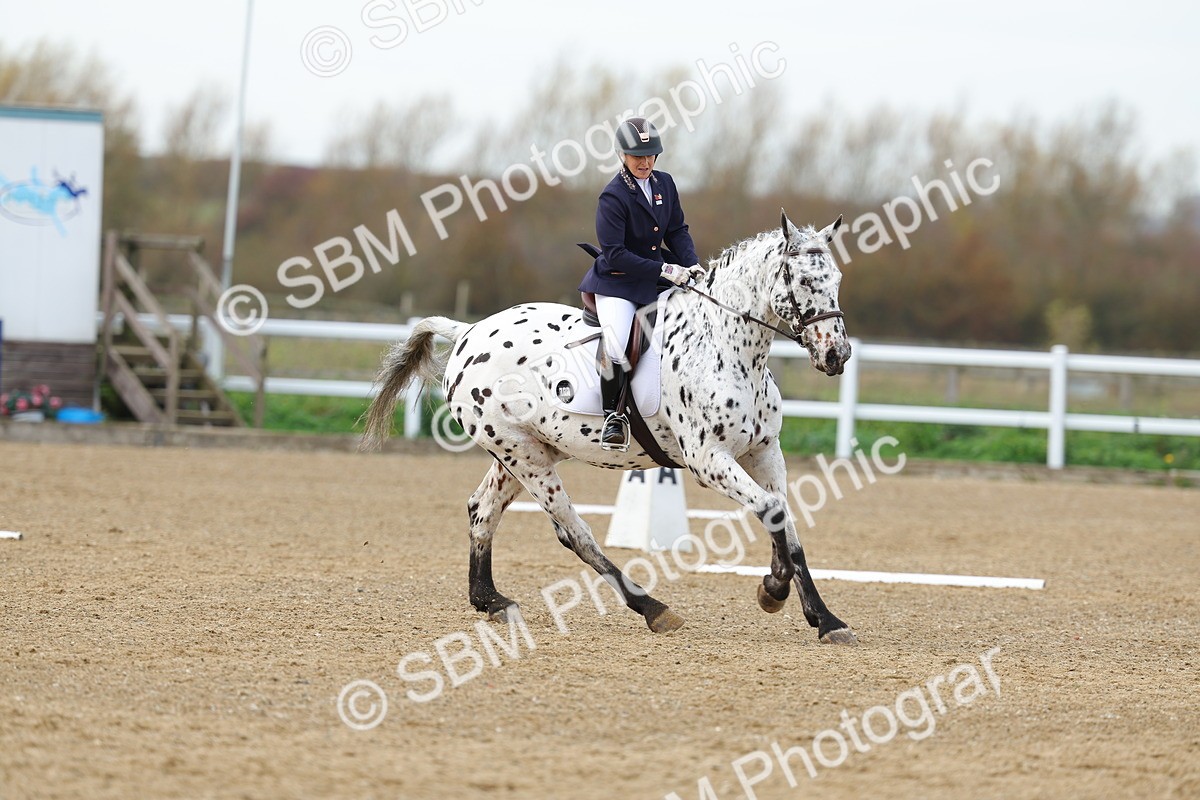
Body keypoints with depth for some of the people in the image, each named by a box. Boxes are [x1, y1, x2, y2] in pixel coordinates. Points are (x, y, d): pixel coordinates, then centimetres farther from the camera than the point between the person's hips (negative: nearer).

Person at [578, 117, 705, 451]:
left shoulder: (665, 183, 4)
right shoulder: (613, 197, -17)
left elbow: (677, 230, 12)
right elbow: (615, 254, -20)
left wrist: (691, 263, -7)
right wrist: (663, 270, -24)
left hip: (659, 268, 7)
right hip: (618, 281, -7)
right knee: (614, 350, -27)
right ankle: (613, 414, -4)